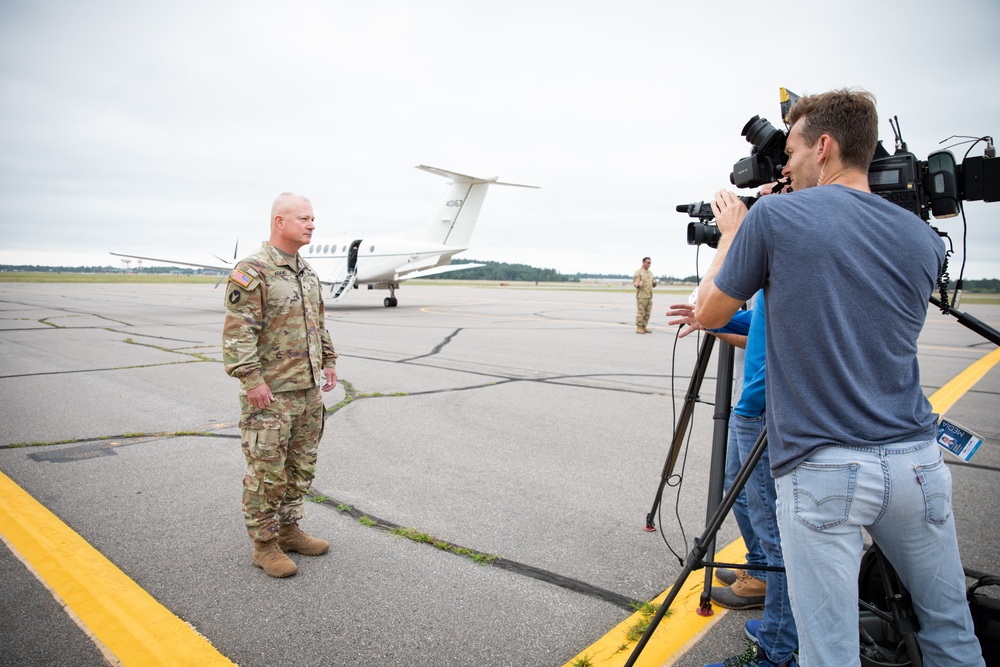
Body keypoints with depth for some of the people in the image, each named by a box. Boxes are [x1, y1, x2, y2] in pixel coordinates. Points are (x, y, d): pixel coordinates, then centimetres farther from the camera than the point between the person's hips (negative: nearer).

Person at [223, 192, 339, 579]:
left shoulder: (307, 272, 14)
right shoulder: (252, 272, -12)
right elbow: (237, 332, -17)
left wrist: (328, 361, 17)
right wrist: (252, 379, -21)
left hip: (309, 390, 8)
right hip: (271, 394, -8)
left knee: (301, 467, 16)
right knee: (267, 472, 2)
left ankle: (289, 529, 32)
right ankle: (264, 544, 18)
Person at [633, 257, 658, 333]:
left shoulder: (649, 272, 18)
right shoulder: (638, 272, -5)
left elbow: (652, 284, 22)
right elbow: (634, 283, -11)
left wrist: (654, 283, -1)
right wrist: (638, 284, -33)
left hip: (649, 296, 7)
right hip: (641, 296, -7)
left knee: (647, 313, 7)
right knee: (641, 312, -7)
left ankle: (644, 328, 13)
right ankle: (639, 328, -2)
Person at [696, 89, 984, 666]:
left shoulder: (774, 217, -8)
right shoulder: (923, 238, 7)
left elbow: (708, 313, 2)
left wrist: (730, 234, 16)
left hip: (821, 472, -5)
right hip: (917, 464, 6)